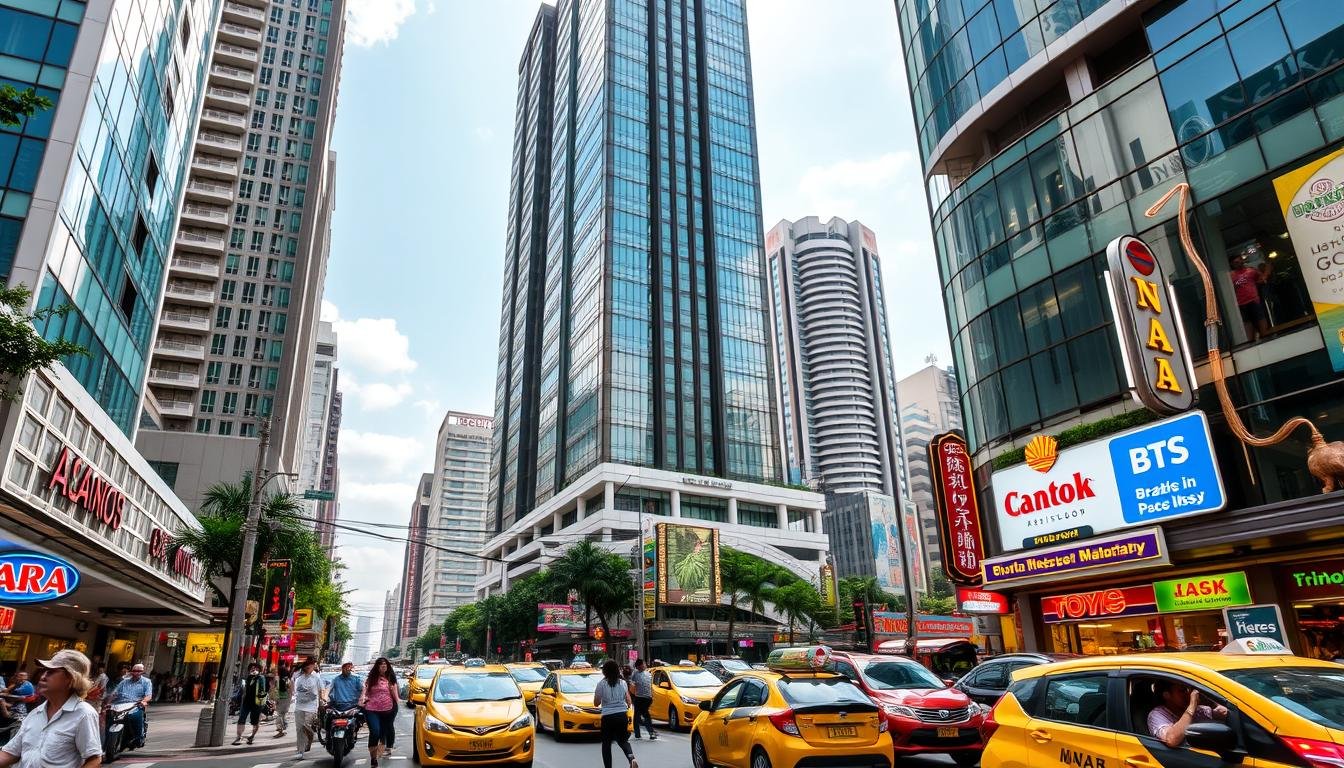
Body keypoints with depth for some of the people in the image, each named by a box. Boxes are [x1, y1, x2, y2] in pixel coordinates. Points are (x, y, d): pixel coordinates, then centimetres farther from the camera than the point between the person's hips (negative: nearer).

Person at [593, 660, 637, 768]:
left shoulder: (601, 684, -8)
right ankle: (632, 758, -8)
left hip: (608, 717, -4)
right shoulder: (623, 683, 3)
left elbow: (596, 703, -2)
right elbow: (628, 701, 9)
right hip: (622, 715, 4)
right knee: (622, 740, 18)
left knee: (606, 743, 12)